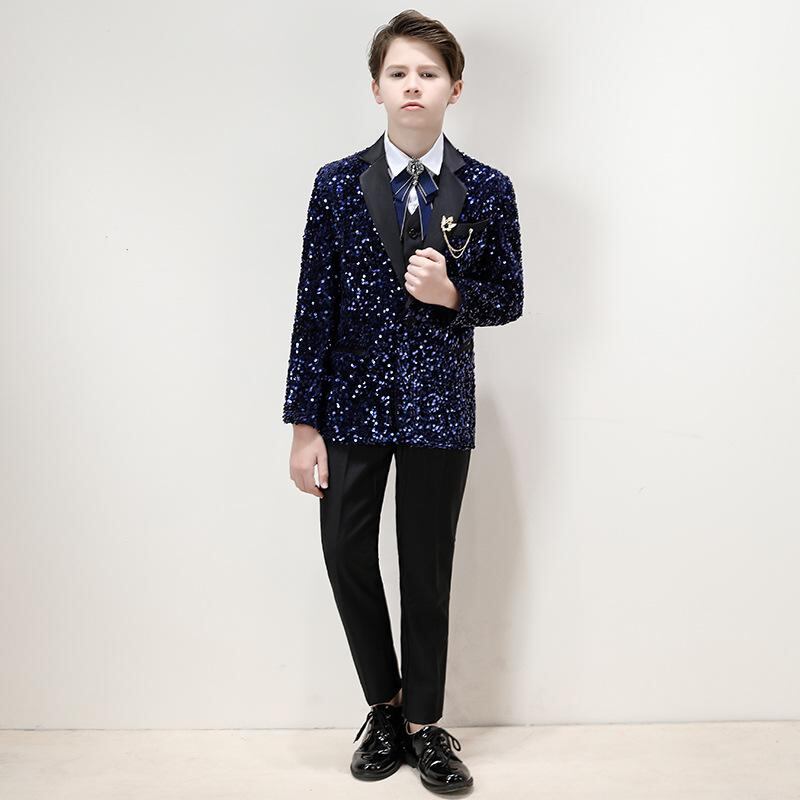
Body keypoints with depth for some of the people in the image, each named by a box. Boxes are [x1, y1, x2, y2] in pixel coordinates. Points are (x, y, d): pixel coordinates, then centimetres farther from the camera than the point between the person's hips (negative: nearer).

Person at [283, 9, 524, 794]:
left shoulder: (489, 189, 0)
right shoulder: (338, 184, -1)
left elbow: (509, 299, 6)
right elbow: (313, 307, -3)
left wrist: (452, 293, -17)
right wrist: (304, 425, -5)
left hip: (439, 406, 0)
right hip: (353, 402, 1)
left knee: (428, 569, 8)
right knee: (346, 556, 3)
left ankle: (423, 723, 27)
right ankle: (384, 704, 28)